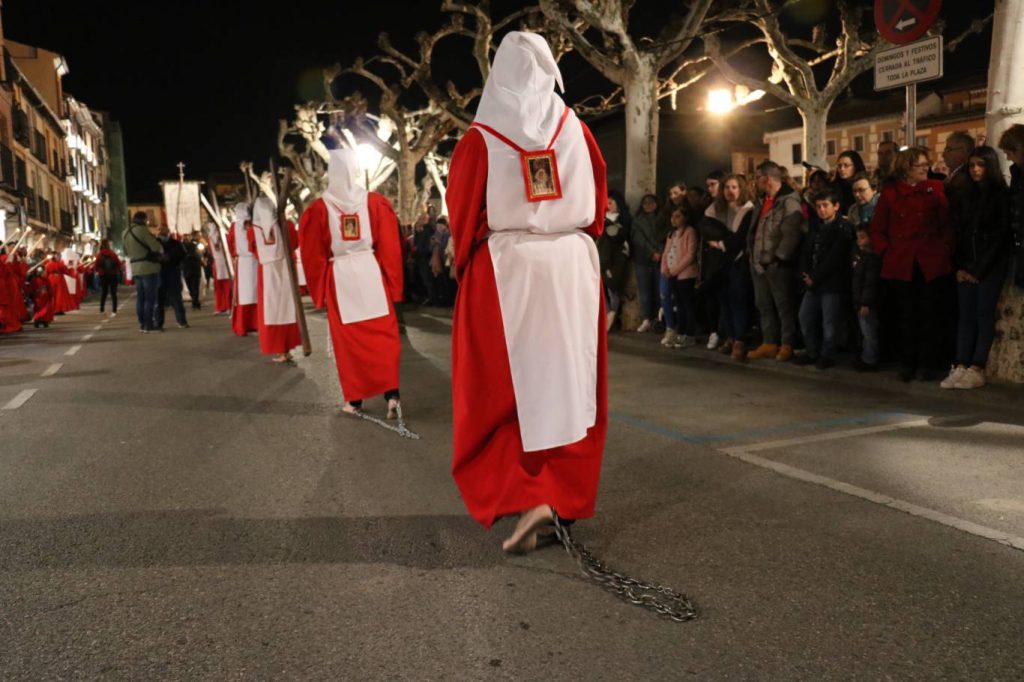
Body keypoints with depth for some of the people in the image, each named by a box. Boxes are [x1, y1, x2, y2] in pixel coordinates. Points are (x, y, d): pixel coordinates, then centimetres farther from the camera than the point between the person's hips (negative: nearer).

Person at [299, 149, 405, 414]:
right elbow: (389, 247, 0)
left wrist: (319, 290, 11)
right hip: (372, 273, 1)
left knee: (347, 338, 8)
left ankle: (354, 399, 14)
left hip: (339, 279, 0)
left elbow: (313, 255, 0)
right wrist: (392, 283, 7)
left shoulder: (318, 208, -4)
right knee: (383, 335, 5)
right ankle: (392, 393, -6)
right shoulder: (376, 202, -1)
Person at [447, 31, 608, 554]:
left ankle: (525, 498, -9)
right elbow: (597, 202, 10)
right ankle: (565, 495, 19)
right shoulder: (575, 129, 2)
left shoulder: (482, 138, -6)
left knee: (504, 389, 4)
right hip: (571, 267, 3)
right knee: (566, 380, 11)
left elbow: (462, 216, -3)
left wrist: (465, 264, 12)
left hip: (505, 270, -3)